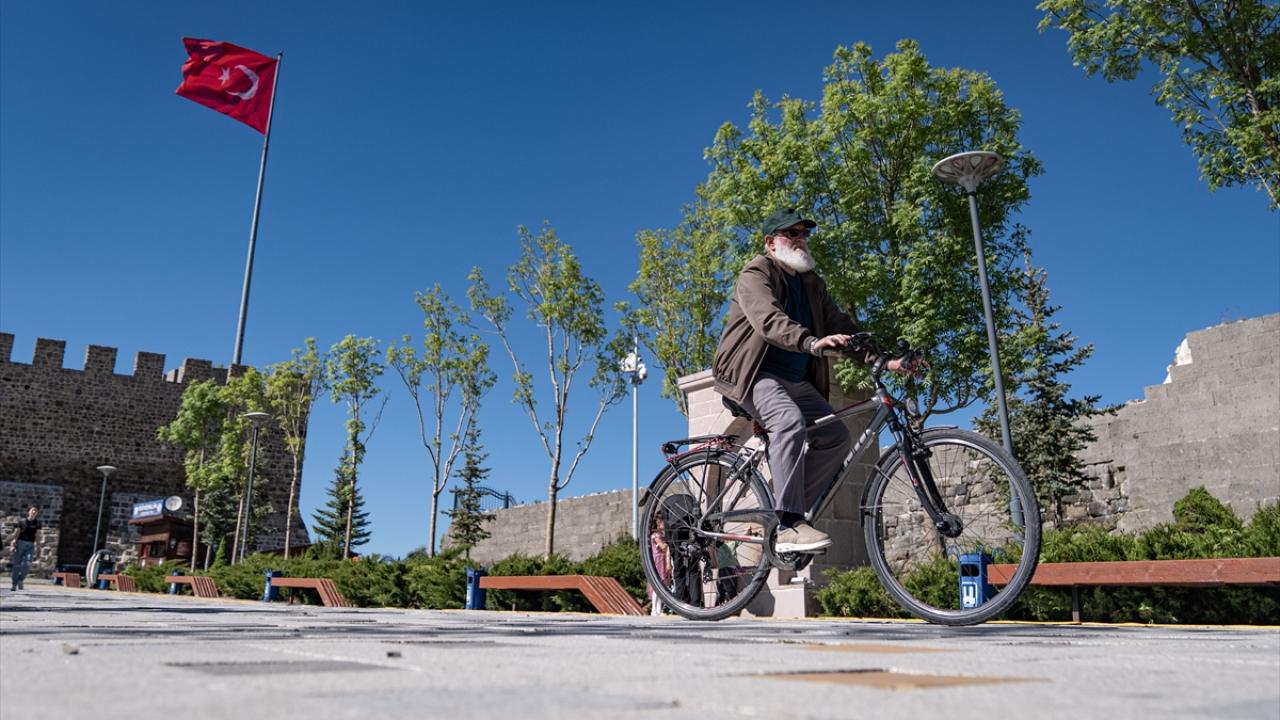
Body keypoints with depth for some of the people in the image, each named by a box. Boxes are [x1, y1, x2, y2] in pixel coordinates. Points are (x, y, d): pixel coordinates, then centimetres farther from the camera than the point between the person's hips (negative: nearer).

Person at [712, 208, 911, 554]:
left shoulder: (812, 283, 17)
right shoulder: (756, 274, -7)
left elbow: (841, 325, 10)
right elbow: (769, 320, -26)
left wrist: (882, 359, -4)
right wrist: (812, 342, -44)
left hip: (796, 380, 8)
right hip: (755, 373, -8)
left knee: (837, 437, -7)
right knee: (790, 422, -33)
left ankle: (780, 510, 0)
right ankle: (788, 525, -33)